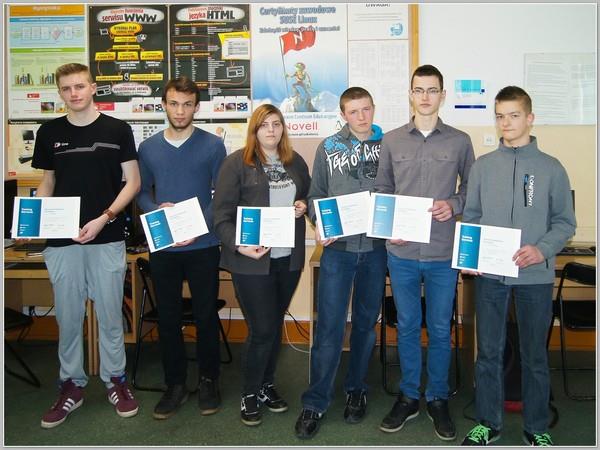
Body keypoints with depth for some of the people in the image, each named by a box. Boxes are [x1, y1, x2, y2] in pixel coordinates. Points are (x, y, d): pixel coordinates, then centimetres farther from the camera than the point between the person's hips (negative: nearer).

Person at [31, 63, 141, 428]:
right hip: (61, 239, 2)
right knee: (68, 315, 9)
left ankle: (115, 378, 23)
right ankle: (72, 384, 24)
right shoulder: (50, 132, 8)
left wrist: (103, 218, -13)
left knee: (110, 312, 6)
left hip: (108, 237, -2)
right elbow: (48, 183, 15)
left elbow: (132, 182, 0)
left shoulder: (117, 130, 1)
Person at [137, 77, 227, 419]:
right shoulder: (149, 148, 7)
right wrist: (158, 211, -10)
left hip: (203, 246, -2)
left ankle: (209, 380, 25)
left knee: (206, 315, 8)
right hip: (162, 247, 3)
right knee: (168, 317, 10)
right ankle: (176, 384, 24)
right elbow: (142, 192, 12)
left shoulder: (213, 145, -1)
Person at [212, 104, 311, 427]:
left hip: (288, 257, 5)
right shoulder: (237, 163, -6)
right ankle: (250, 393, 21)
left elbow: (309, 197, 24)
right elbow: (222, 214, -9)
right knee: (262, 330, -1)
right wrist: (239, 245, -23)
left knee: (275, 325, 15)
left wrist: (304, 205, 1)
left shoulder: (296, 162, 11)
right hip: (252, 259, -5)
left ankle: (266, 384, 34)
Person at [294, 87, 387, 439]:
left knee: (366, 322, 12)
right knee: (329, 324, -3)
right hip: (338, 247, -1)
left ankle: (356, 390, 29)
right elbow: (316, 195, 7)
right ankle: (316, 402, 8)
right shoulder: (328, 148, 5)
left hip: (376, 247, 1)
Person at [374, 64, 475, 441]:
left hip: (443, 253, -1)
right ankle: (408, 397, 27)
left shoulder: (460, 141, 3)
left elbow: (470, 188, 10)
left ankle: (438, 399, 27)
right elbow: (382, 190, 9)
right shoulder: (392, 141, 6)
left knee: (440, 329, 9)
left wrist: (454, 205, -10)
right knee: (407, 326, 12)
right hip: (402, 251, 1)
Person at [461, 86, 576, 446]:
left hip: (536, 276, -1)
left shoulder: (551, 168, 1)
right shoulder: (483, 166, 5)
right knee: (489, 352, 10)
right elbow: (471, 216, 8)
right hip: (490, 274, 1)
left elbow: (565, 223, 1)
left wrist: (543, 249, -16)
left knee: (535, 355, 11)